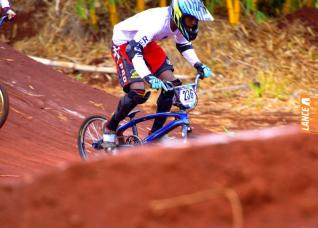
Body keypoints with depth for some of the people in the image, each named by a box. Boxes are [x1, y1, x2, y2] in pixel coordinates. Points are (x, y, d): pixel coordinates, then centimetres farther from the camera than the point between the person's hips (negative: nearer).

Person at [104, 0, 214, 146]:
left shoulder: (179, 23, -12)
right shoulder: (157, 22, -37)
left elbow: (184, 45, 9)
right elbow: (134, 50, -43)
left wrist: (198, 65, -6)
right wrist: (148, 77, -55)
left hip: (145, 43, 8)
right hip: (124, 44, -8)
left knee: (171, 84, -5)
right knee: (138, 92, -24)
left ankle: (155, 133, 8)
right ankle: (110, 128, -1)